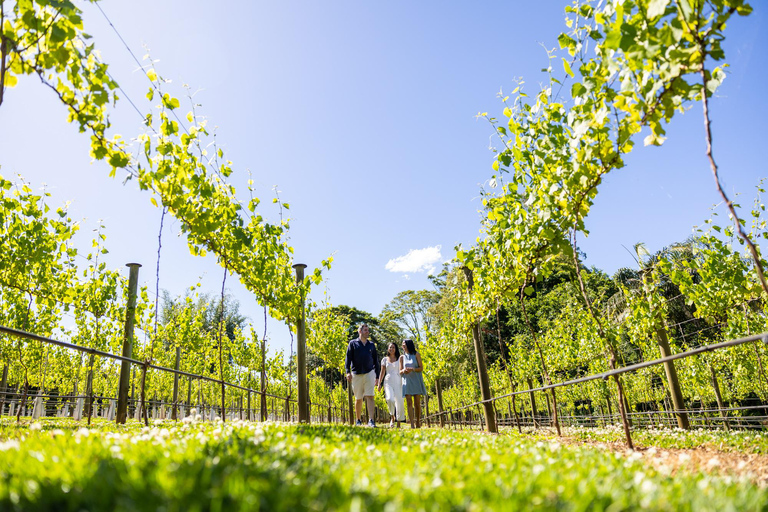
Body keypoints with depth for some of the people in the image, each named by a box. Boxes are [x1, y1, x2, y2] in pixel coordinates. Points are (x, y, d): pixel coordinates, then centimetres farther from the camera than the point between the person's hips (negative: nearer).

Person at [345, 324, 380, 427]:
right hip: (356, 374, -1)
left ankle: (371, 420, -13)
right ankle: (358, 420, 22)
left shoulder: (371, 345, 14)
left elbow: (375, 361, 17)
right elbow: (348, 358, -1)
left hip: (369, 373, 1)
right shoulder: (353, 343, 7)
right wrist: (348, 371, -14)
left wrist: (377, 376, 12)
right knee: (358, 399, 8)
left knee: (370, 397, -10)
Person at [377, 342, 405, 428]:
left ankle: (399, 423, 7)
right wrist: (379, 383, 4)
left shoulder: (399, 359, 11)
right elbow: (382, 372, 12)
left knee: (399, 401, -6)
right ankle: (392, 417, -1)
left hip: (397, 382, 0)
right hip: (388, 381, 0)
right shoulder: (385, 359, 13)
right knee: (390, 399, -23)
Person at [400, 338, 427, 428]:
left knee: (417, 402, -1)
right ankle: (412, 424, -12)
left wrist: (412, 369, -17)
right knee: (409, 403, -8)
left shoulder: (416, 355, 3)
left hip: (416, 381, -1)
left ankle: (418, 422, 15)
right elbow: (400, 371, 13)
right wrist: (403, 371, -11)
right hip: (406, 381, 2)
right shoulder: (402, 357, 11)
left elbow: (421, 368, 0)